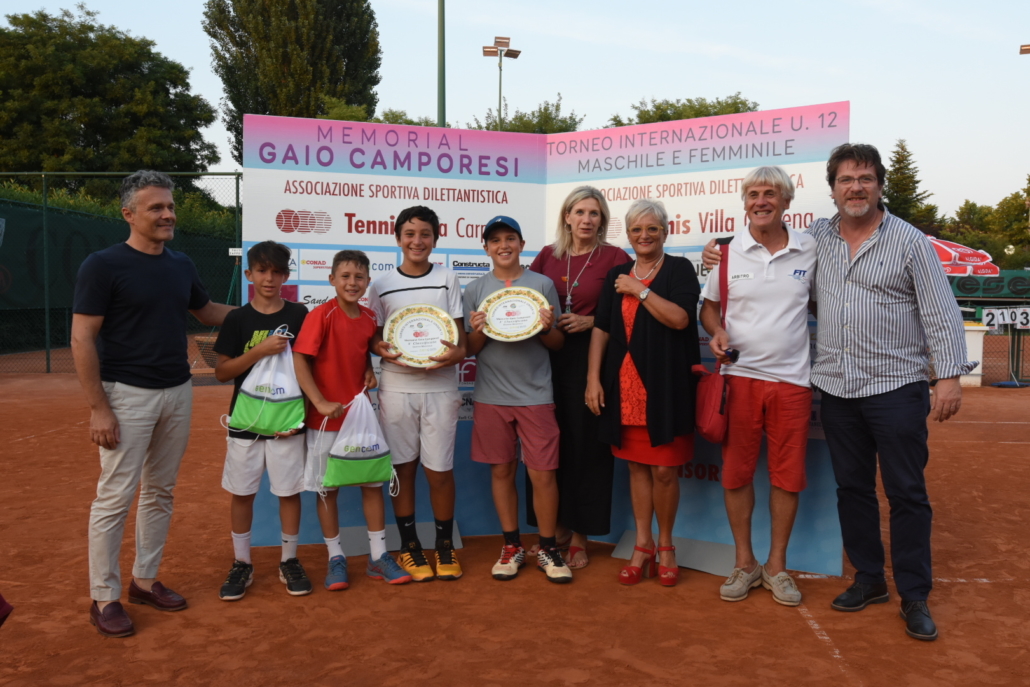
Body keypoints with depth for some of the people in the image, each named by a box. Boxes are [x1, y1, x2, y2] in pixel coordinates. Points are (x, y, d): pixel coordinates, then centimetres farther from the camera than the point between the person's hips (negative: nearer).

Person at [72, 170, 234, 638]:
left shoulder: (181, 266, 8)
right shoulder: (103, 265, -10)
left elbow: (206, 311, 25)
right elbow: (82, 340, -11)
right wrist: (98, 408, -16)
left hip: (178, 392, 6)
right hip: (127, 394, -6)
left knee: (160, 492, 14)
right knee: (115, 497, -1)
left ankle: (145, 580, 28)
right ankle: (104, 598, 13)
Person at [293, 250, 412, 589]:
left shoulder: (370, 318, 3)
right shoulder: (321, 315, -13)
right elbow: (300, 360, -18)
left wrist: (370, 371, 0)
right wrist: (321, 403, -25)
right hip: (326, 419, -5)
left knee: (373, 483, 8)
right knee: (328, 488, 7)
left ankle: (378, 556, 21)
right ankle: (336, 558, 22)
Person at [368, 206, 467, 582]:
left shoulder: (447, 279, 5)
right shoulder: (382, 285, 5)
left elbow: (460, 332, 4)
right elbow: (373, 336, 8)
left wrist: (457, 352, -17)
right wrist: (383, 350, -14)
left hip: (440, 385, 0)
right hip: (397, 386, 1)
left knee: (440, 469, 2)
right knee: (403, 467, 8)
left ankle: (445, 545, 21)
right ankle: (409, 545, 23)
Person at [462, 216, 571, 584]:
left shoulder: (542, 284, 2)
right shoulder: (475, 290, 5)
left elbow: (558, 343, 5)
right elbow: (470, 349, 6)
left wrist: (545, 329, -16)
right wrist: (479, 332, -14)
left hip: (535, 395, -1)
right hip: (491, 396, 2)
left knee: (542, 473, 0)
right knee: (501, 471, 10)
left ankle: (548, 549, 17)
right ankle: (512, 546, 24)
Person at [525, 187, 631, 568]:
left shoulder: (615, 258, -2)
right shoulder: (547, 256, 9)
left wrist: (591, 321, -14)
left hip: (590, 358, -3)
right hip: (549, 358, 4)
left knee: (586, 444, 2)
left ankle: (580, 535, 15)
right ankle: (557, 526, 22)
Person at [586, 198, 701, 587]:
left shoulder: (679, 269, 0)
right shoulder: (617, 276, 12)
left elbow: (680, 318, -15)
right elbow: (601, 329, 8)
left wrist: (640, 290, -12)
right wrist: (593, 378, -1)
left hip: (666, 386, -4)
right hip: (625, 386, 4)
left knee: (664, 470, 0)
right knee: (637, 467, 10)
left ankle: (665, 546, 21)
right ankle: (642, 547, 22)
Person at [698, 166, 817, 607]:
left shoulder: (810, 250, 3)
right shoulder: (728, 252, 3)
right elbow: (708, 305, 13)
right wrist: (717, 332, -8)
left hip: (792, 379, 0)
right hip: (739, 376, 0)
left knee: (788, 476, 6)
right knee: (736, 473, 5)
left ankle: (776, 565, 22)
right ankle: (744, 563, 21)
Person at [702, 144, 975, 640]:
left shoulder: (910, 241, -2)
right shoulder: (817, 237, 9)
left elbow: (941, 314, -5)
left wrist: (950, 375, -13)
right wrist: (726, 255, 11)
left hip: (896, 387, -4)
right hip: (837, 389, 4)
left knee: (906, 493, 2)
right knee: (852, 488, 12)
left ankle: (914, 596, 14)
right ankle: (869, 580, 27)